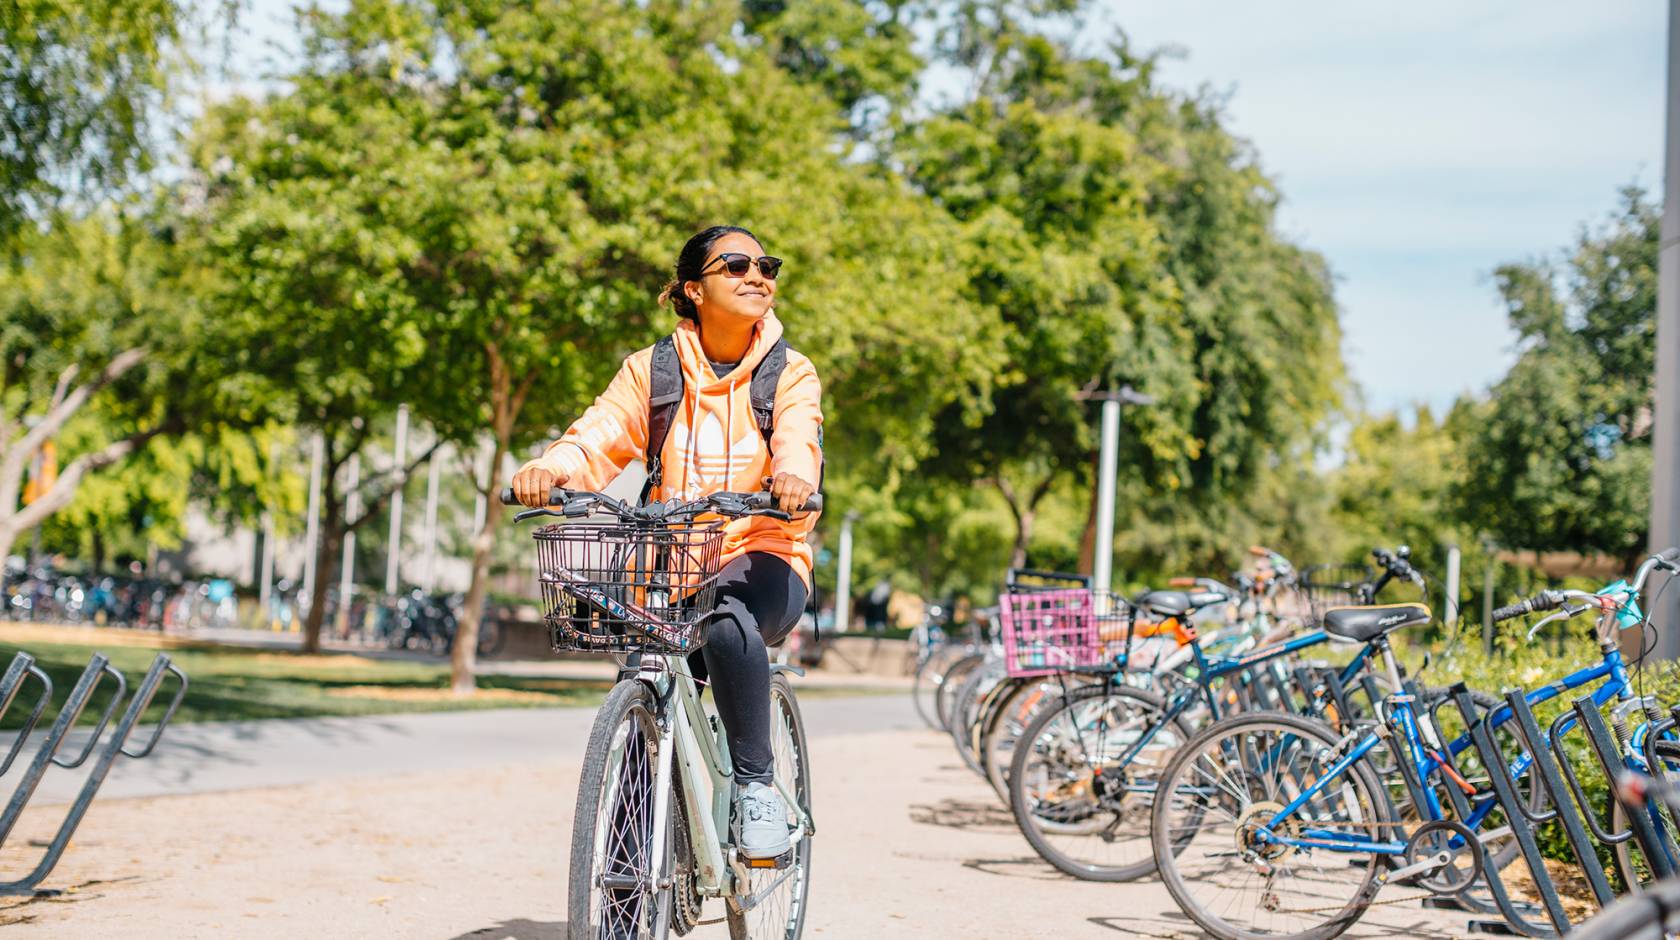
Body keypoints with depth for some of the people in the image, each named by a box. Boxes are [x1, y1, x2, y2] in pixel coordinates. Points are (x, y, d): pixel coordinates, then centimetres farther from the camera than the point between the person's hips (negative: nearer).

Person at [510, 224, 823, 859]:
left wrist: (792, 476, -41)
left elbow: (798, 439, -17)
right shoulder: (652, 371, 7)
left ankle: (756, 783, -21)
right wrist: (551, 468, -30)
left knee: (728, 620, -37)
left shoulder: (790, 375, 3)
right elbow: (601, 434, -7)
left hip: (761, 557, -2)